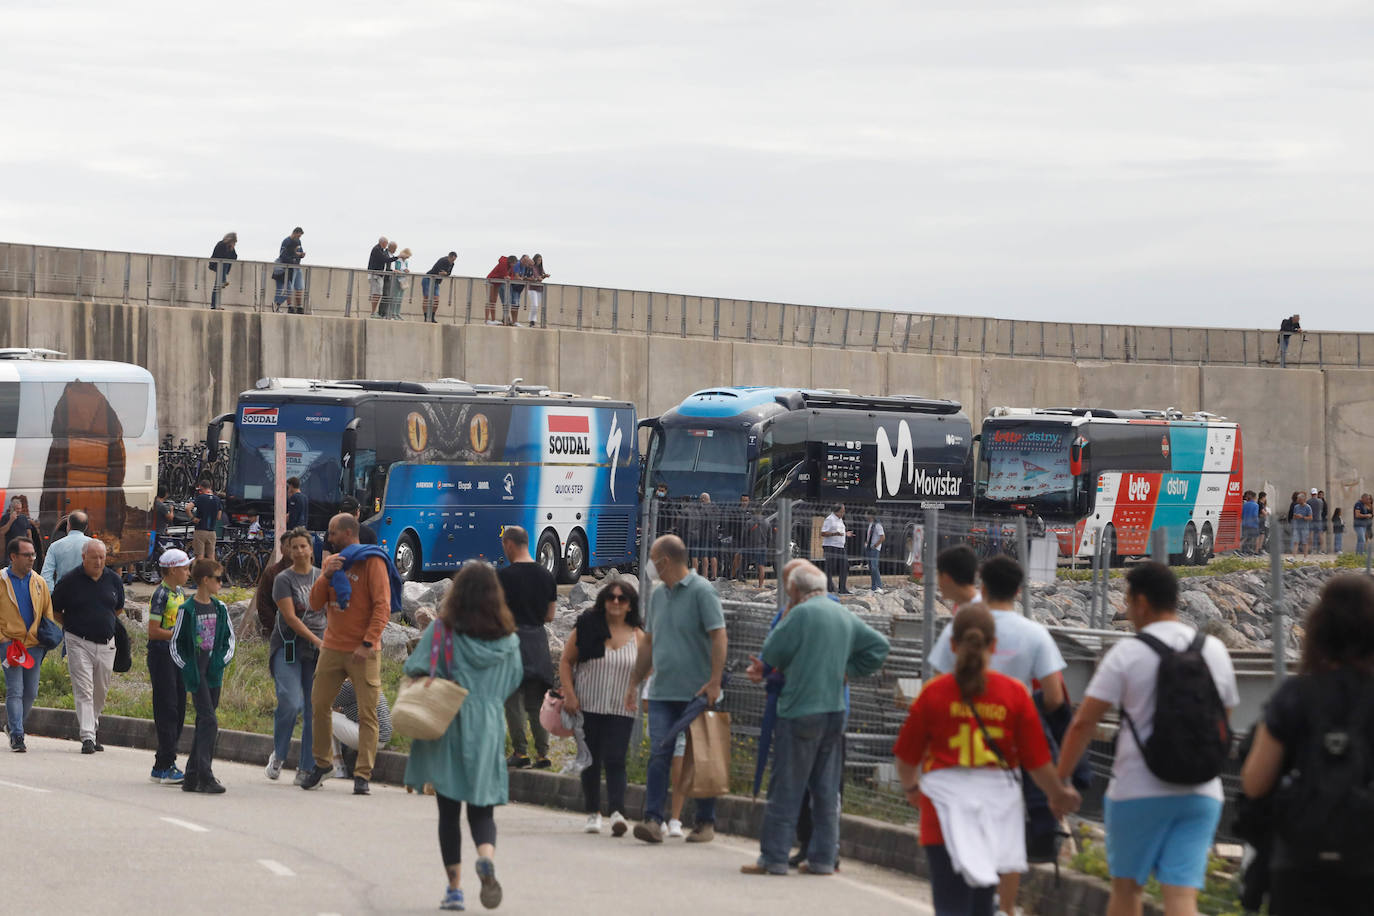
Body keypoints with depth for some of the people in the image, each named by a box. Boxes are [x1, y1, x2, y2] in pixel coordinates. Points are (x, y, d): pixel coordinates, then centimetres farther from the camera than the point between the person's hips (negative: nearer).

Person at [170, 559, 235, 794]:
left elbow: (230, 638, 18)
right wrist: (186, 668, -10)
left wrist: (223, 660, 2)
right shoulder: (187, 610, -6)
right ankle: (205, 776, -15)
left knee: (204, 722, 8)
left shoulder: (220, 609, 10)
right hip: (195, 672, -6)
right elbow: (176, 643, -1)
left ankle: (192, 777, 14)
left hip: (214, 672, 6)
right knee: (209, 721, -14)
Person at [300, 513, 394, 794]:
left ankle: (363, 775, -6)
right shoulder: (332, 562, 13)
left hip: (363, 652, -6)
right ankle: (322, 763, 23)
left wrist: (367, 643, -18)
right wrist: (327, 576, -7)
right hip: (332, 648, 6)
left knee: (367, 714, -6)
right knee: (319, 705, 7)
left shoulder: (372, 561, -6)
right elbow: (315, 604, 9)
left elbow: (382, 607, -11)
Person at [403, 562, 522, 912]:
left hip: (447, 730, -2)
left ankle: (454, 888, 5)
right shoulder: (507, 639, 0)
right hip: (489, 732, 2)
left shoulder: (441, 631, -8)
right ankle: (487, 859, -23)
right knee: (482, 810, 7)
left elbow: (414, 671, -11)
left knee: (448, 812, 7)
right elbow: (514, 681, 9)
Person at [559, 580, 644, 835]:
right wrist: (569, 695, -6)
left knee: (615, 760, -12)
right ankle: (593, 813, 18)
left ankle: (617, 812, -20)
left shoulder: (638, 636, 4)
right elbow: (566, 661, 3)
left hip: (621, 710, 0)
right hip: (588, 707, 1)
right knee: (591, 761, 7)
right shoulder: (587, 628, 0)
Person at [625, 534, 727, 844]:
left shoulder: (702, 591, -7)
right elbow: (649, 643, 23)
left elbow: (719, 636, -13)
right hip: (662, 692, 6)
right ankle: (653, 820, -12)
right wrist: (634, 683, 21)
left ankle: (706, 822, 13)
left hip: (696, 693, -6)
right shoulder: (658, 595, 15)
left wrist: (715, 681, -21)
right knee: (659, 755, -6)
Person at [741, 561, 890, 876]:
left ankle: (774, 857, -1)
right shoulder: (844, 615, 11)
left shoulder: (802, 614, -11)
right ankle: (823, 858, 11)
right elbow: (878, 646, 18)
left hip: (801, 711, -7)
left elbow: (772, 653, -8)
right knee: (827, 788, 10)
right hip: (835, 710, 7)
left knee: (786, 788, -2)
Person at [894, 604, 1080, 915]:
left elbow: (907, 757, 2)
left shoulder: (933, 692, -6)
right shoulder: (1014, 693, -4)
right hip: (998, 802, 2)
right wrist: (1059, 794, 20)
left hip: (947, 802, -2)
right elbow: (1038, 760, 1)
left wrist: (911, 787, 24)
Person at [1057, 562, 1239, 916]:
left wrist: (1059, 779, -3)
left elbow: (1083, 723, -10)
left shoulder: (1127, 654, -8)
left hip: (1138, 791, -3)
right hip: (1202, 792, 3)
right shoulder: (1215, 651, 7)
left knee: (1126, 887, 16)